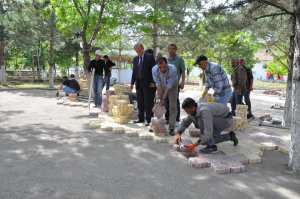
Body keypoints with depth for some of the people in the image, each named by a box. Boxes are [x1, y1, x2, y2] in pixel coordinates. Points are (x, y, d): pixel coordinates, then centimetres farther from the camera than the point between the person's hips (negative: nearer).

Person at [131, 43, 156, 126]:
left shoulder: (150, 57, -3)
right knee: (140, 102, 9)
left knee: (148, 102, -2)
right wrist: (132, 82, 11)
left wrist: (153, 82, -12)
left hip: (148, 83, -5)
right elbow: (134, 71, 17)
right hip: (138, 83, 6)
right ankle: (141, 118, 18)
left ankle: (148, 119, 4)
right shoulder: (135, 59, 13)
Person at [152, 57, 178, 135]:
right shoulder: (154, 70, -27)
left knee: (172, 107, -7)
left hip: (172, 87, -2)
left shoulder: (173, 69, -35)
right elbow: (158, 84, -20)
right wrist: (159, 98, -20)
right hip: (161, 87, 3)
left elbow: (169, 85, -29)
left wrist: (164, 98, -25)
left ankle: (171, 128, -5)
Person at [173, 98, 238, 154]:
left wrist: (195, 145, -39)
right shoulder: (193, 110, -10)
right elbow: (185, 122, 3)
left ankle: (211, 146, -18)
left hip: (227, 120, -9)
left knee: (201, 120, -29)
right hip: (218, 122, 9)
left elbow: (208, 132, -39)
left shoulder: (204, 111, -36)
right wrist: (178, 133, -13)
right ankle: (229, 136, 23)